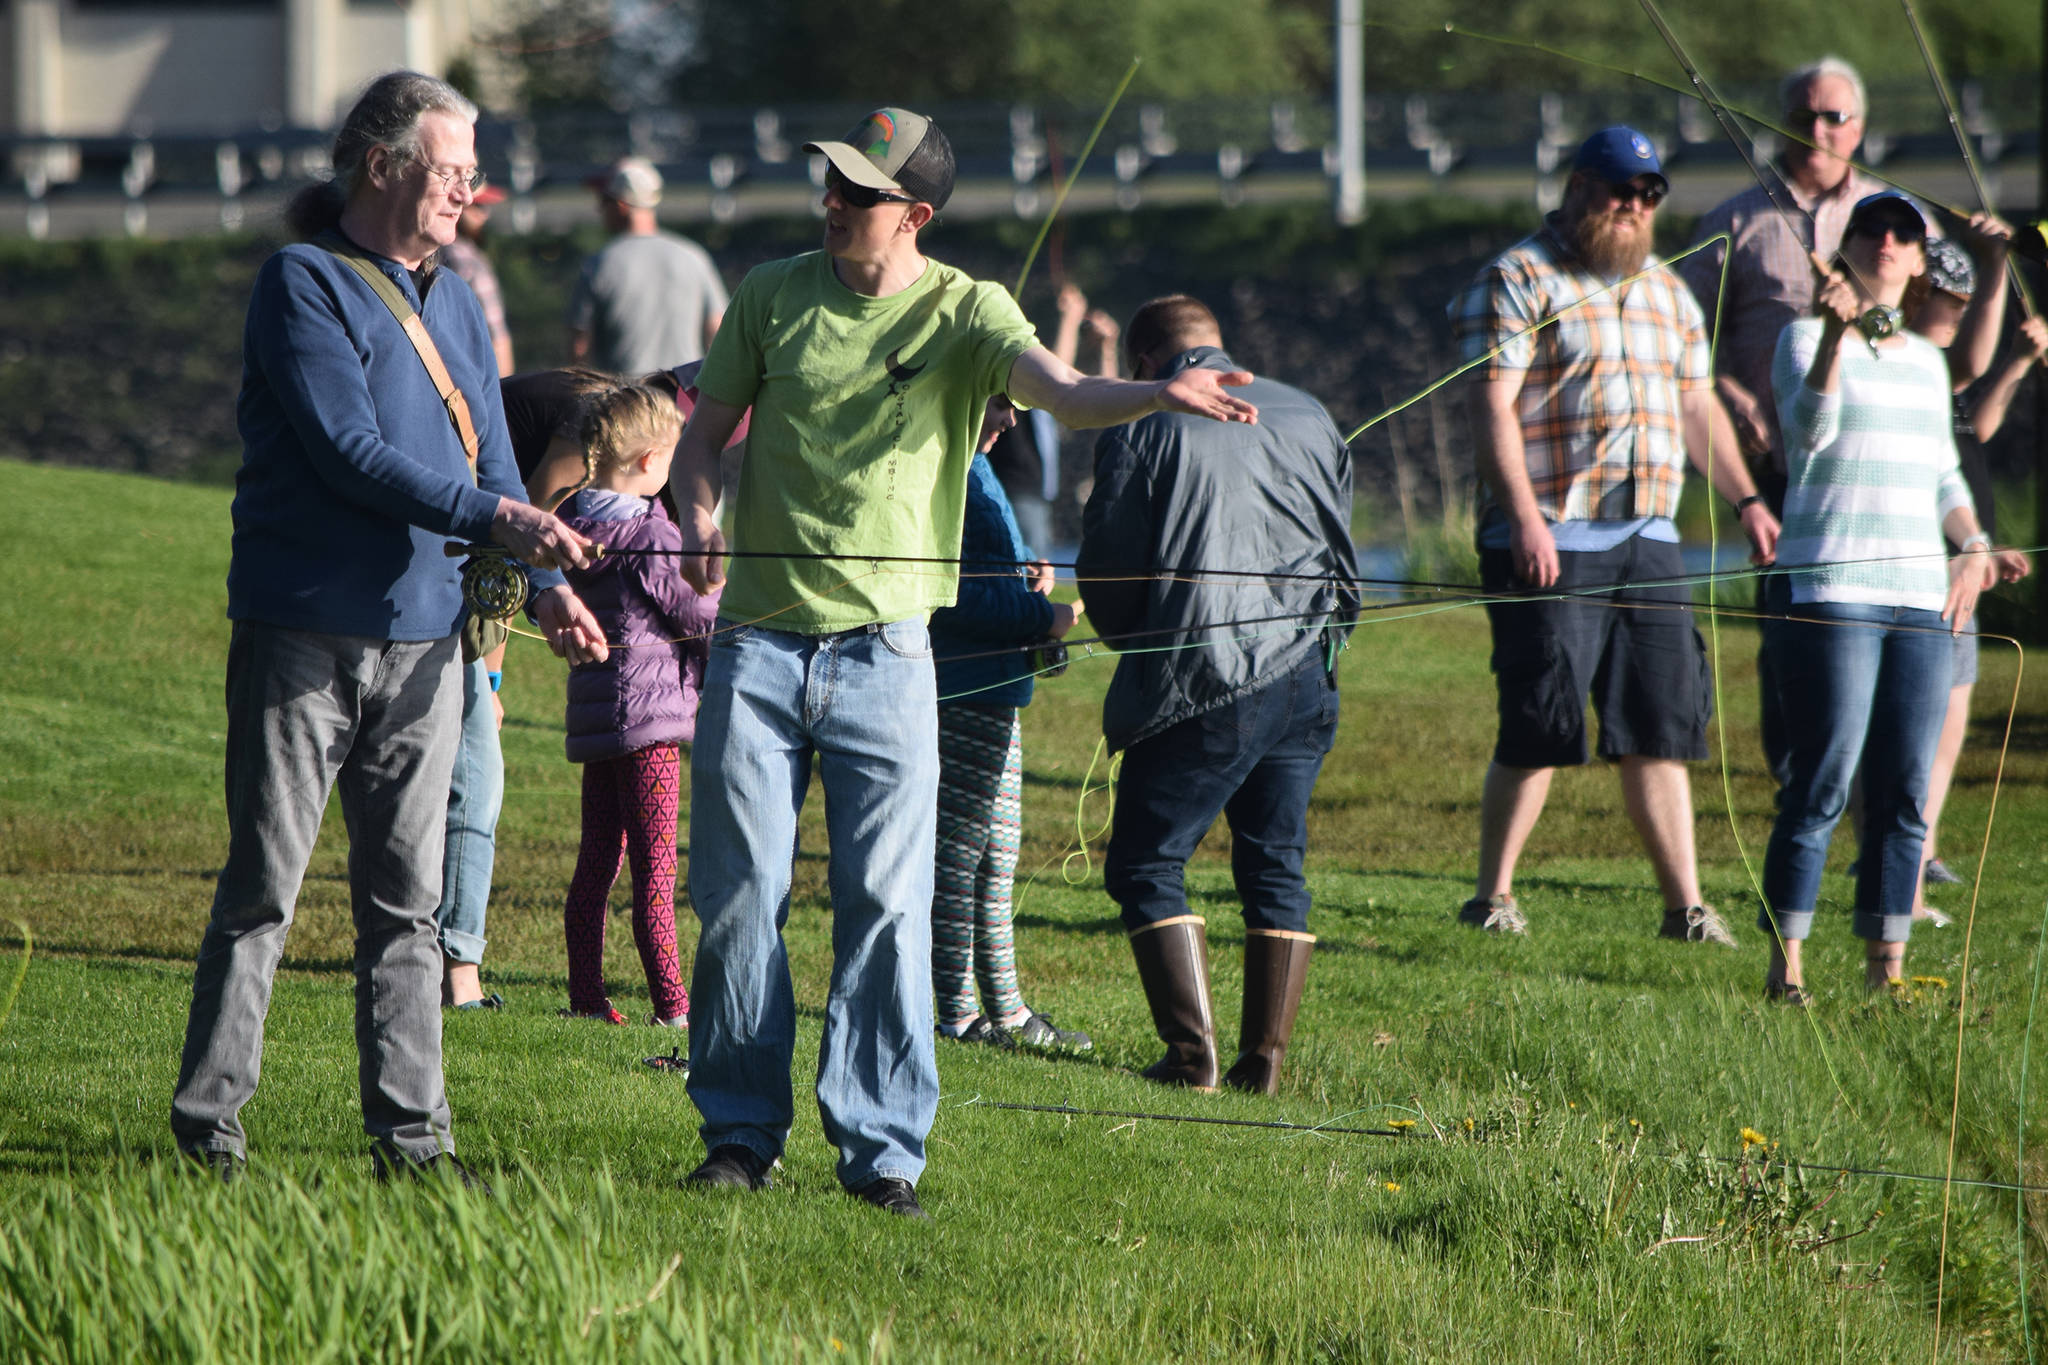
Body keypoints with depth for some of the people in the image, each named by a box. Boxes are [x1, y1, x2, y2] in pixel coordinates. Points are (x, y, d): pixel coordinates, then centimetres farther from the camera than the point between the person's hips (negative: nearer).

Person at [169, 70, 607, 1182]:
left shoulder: (455, 305, 16)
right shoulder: (304, 284, -7)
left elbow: (489, 468, 15)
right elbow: (350, 453, -16)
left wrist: (545, 585, -2)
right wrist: (497, 515, -21)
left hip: (421, 637, 7)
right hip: (302, 632, -6)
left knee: (408, 896, 7)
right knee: (263, 886, -4)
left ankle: (411, 1132, 10)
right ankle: (208, 1124, 2)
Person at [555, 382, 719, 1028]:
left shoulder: (574, 524, 6)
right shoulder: (651, 538, -15)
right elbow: (700, 614, -7)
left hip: (593, 714, 7)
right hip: (649, 711, -7)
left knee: (596, 860, 12)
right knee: (655, 864, -5)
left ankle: (586, 994, 13)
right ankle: (671, 1003, -5)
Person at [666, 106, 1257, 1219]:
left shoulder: (964, 313, -2)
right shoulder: (773, 295, 5)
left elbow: (1062, 392, -19)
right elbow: (704, 430, 13)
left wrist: (1157, 394, -40)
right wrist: (699, 515, -8)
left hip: (884, 656, -2)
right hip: (756, 642, 2)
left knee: (888, 906, -4)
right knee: (739, 899, 4)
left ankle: (881, 1148, 3)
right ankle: (739, 1133, 15)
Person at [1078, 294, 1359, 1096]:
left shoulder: (1142, 428, -4)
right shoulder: (1310, 418, 11)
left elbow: (1105, 572, -2)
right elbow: (1342, 555, 18)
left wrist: (1137, 646, 17)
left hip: (1199, 688, -5)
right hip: (1303, 681, 5)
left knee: (1146, 865, 5)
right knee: (1275, 866, 13)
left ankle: (1192, 1052, -5)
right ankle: (1264, 1058, 9)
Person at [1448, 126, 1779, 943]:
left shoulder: (1667, 293, 21)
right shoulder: (1519, 280, -2)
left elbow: (1697, 407, 26)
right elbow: (1493, 405, -10)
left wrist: (1745, 500, 15)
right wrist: (1524, 517, -19)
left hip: (1648, 540, 6)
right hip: (1551, 540, -6)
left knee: (1662, 724, 3)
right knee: (1541, 728, -7)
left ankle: (1685, 905, 4)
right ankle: (1492, 897, 4)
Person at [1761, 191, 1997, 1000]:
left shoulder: (1925, 360, 19)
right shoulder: (1806, 338, 1)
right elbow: (1810, 425, -18)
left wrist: (1973, 544, 13)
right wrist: (1835, 334, -30)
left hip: (1919, 598, 6)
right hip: (1830, 592, -6)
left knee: (1905, 792, 3)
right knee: (1823, 785, -10)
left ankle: (1885, 965, 7)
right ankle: (1785, 967, -6)